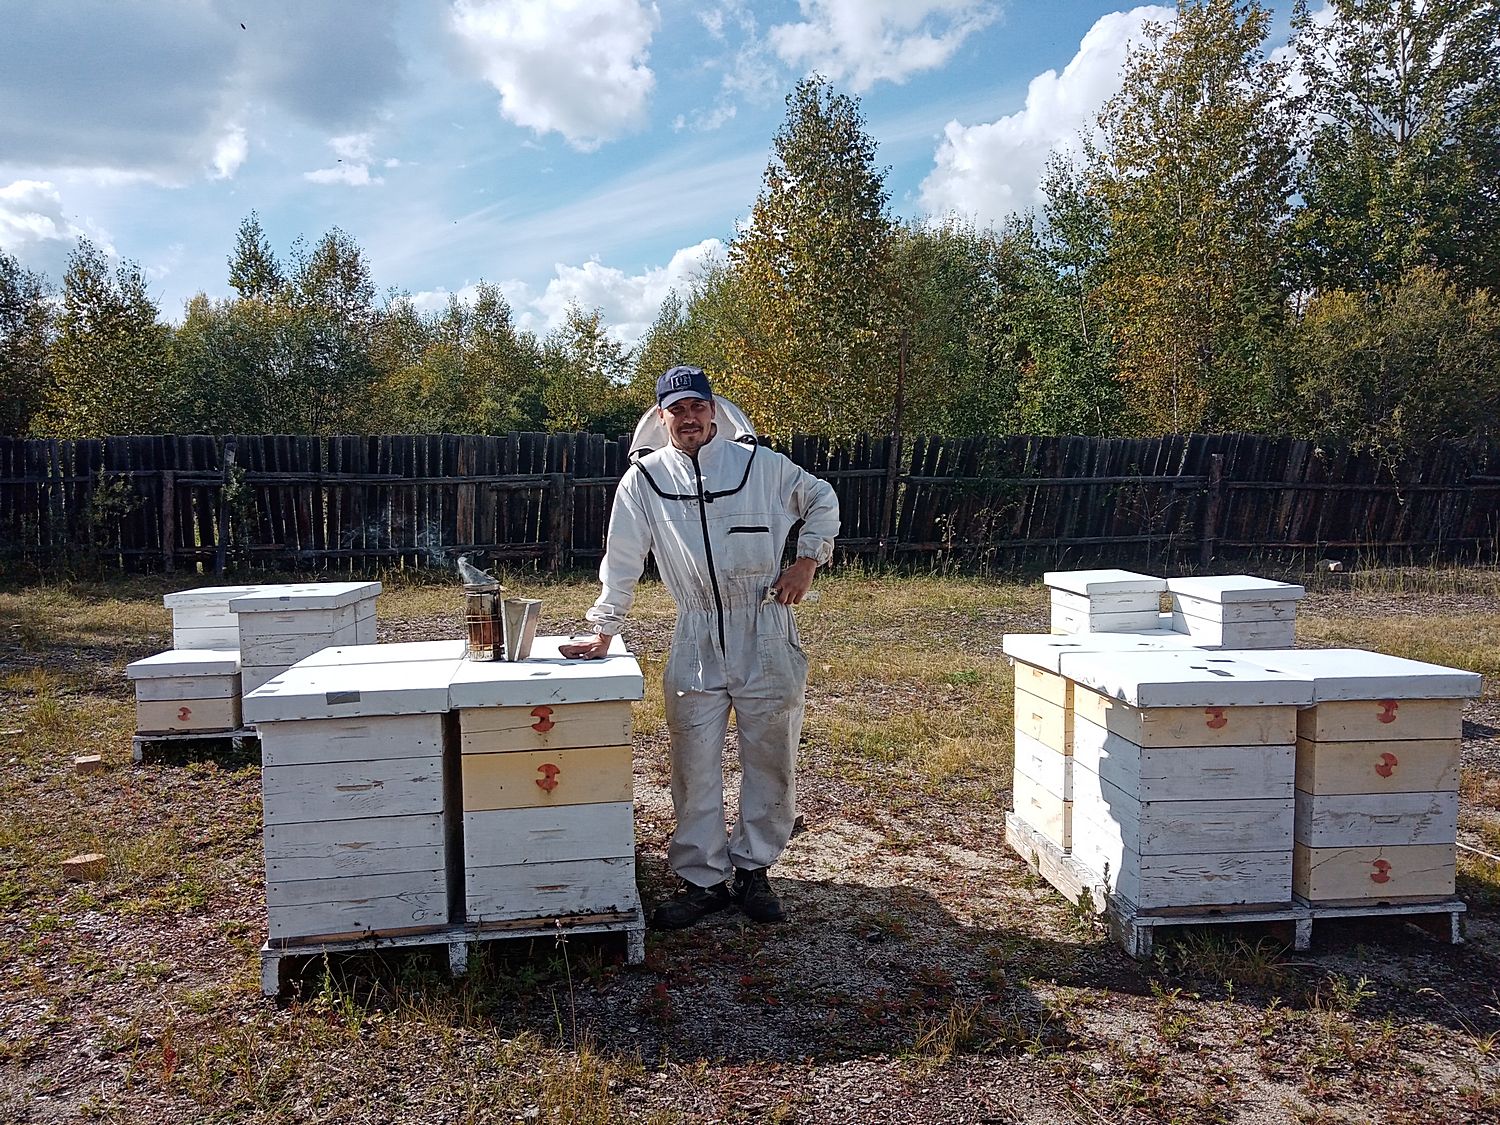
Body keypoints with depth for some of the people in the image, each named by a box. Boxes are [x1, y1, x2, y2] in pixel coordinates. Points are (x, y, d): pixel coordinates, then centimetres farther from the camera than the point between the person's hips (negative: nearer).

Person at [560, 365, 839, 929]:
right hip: (696, 639, 0)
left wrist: (807, 561, 1)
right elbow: (622, 562, 4)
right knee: (694, 765, 4)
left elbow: (822, 500, 13)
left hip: (766, 633, 0)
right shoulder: (644, 480, 1)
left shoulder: (761, 463, 0)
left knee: (770, 760, 8)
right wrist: (603, 632, 4)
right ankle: (702, 878, 19)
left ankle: (752, 869, 26)